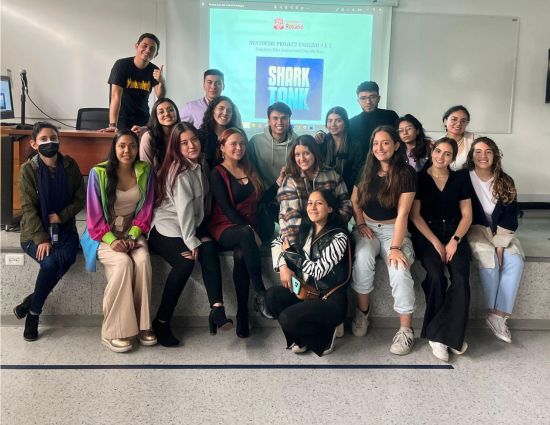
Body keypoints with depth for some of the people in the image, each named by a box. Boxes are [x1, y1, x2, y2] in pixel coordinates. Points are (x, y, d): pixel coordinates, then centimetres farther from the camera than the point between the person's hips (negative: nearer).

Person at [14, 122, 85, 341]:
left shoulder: (70, 165, 2)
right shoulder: (28, 169, -5)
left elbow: (80, 198, 5)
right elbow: (28, 208, -10)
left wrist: (62, 216, -13)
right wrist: (41, 239, -19)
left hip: (64, 229, 2)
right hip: (35, 232, -2)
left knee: (66, 258, -29)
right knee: (50, 262, -29)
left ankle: (28, 304, -9)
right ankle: (33, 313, -6)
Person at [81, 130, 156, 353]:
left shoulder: (145, 171, 2)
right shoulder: (98, 173, -8)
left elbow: (145, 209, 3)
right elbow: (94, 214, -8)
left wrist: (132, 237, -11)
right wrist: (111, 240, -20)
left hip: (132, 231, 3)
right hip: (103, 234, -3)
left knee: (143, 260, -29)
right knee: (124, 262, -31)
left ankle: (142, 325, -17)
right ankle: (112, 332, -22)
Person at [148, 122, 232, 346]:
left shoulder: (201, 166, 10)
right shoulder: (180, 171, -15)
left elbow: (203, 202, 13)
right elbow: (184, 208, -20)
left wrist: (200, 236, 4)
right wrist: (191, 242, -21)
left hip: (192, 225, 7)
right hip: (166, 227, -7)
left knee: (209, 249, -23)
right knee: (186, 261, -29)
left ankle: (217, 309, -33)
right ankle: (161, 322, -18)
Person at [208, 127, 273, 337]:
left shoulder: (250, 170, 18)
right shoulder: (217, 173, 1)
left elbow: (260, 200, 18)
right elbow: (226, 209, -10)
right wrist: (249, 230, -18)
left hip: (249, 227, 3)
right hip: (225, 228, -3)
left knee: (240, 254, -32)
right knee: (245, 235, -39)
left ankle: (243, 315, -29)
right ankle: (261, 294, -35)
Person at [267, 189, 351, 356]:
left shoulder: (339, 237, -13)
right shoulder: (306, 230, 6)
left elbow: (318, 270, -19)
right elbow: (277, 242, 13)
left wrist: (289, 253, -8)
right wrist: (283, 267, -5)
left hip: (330, 299, -7)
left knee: (287, 318, -25)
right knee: (272, 295, -15)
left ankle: (324, 336, 5)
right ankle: (301, 337, 5)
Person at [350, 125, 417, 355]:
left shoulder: (405, 173, -8)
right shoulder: (365, 171, 5)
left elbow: (402, 213, -15)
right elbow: (355, 201, 15)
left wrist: (395, 247, -23)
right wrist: (360, 224, -3)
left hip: (393, 229, -2)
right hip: (367, 227, 3)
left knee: (400, 268, -29)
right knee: (362, 257, -30)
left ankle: (406, 328, -18)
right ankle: (362, 310, -11)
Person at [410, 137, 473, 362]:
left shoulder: (460, 178, 9)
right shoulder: (419, 178, 1)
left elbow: (467, 215, 6)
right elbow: (415, 215, -3)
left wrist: (455, 240, -9)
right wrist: (436, 243, -11)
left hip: (455, 233, 2)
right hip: (427, 234, -2)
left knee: (461, 279, -24)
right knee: (436, 277, -28)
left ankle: (439, 333, -13)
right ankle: (445, 335, -11)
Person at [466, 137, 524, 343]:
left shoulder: (506, 182, 3)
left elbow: (510, 216, 0)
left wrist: (500, 243, -14)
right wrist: (489, 240, -15)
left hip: (502, 232, 3)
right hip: (475, 230, -3)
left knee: (515, 261, -24)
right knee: (488, 258, -30)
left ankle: (499, 315, -19)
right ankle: (492, 312, -15)